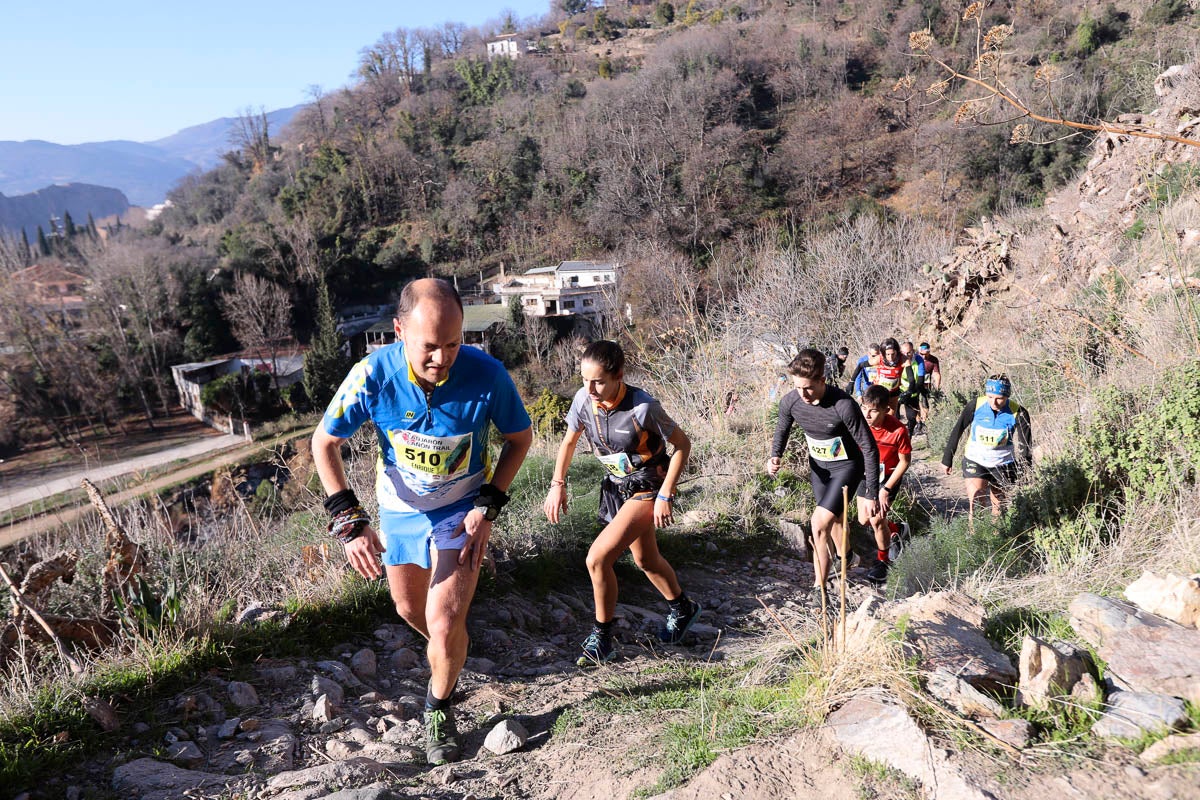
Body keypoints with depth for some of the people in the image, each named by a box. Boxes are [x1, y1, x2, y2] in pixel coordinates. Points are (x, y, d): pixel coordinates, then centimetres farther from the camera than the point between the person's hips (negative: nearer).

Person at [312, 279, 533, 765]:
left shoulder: (487, 374, -28)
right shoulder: (373, 376, -27)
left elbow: (520, 438, -9)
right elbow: (324, 443, -11)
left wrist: (488, 508, -16)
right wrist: (348, 522, -18)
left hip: (462, 510, -2)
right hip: (400, 509, 2)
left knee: (446, 623, -11)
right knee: (410, 609, 21)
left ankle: (439, 710, 20)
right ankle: (450, 653, 56)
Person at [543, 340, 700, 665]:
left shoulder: (643, 407, -28)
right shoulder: (584, 398, -13)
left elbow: (682, 444, -16)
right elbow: (569, 441, 5)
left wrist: (665, 496, -18)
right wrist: (557, 485, -4)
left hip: (647, 488, -7)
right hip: (617, 486, 7)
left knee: (597, 558, -19)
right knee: (645, 560, 23)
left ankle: (601, 636, 2)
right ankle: (682, 608, 50)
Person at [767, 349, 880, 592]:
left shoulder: (843, 405, -33)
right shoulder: (790, 401, -19)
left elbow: (869, 448, -25)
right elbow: (782, 431, 3)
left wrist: (871, 495, -24)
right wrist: (775, 456, -18)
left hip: (846, 466, -5)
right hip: (818, 465, 5)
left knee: (820, 523, -17)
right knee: (833, 517, 24)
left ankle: (819, 587, -4)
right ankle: (844, 559, 52)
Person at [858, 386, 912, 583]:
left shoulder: (898, 430, -30)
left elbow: (905, 461, -16)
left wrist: (886, 489, -17)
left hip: (889, 476, -4)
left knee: (876, 519, -13)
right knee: (863, 519, 8)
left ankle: (882, 561, 12)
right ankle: (892, 530, 41)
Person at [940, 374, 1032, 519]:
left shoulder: (1017, 413, -16)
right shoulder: (975, 406, -16)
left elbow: (1026, 445, -12)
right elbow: (957, 431, -5)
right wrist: (947, 459, -1)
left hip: (1003, 465, 1)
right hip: (975, 461, -1)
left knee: (998, 508, 14)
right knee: (976, 502, -20)